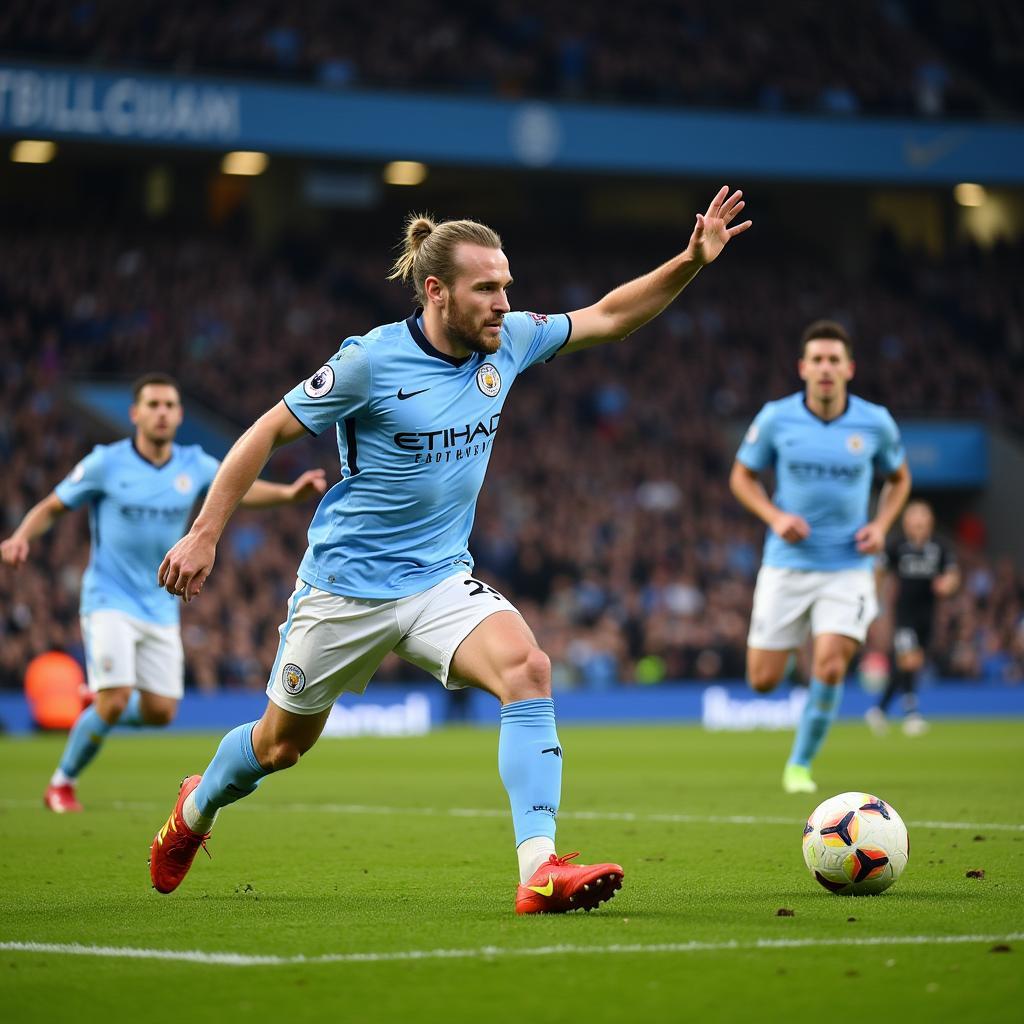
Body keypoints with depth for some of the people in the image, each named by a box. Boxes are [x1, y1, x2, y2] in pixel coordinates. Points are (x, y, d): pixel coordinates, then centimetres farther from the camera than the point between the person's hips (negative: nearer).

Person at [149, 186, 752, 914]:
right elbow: (268, 432, -10)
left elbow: (607, 318, 9)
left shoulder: (508, 342, -3)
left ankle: (540, 871, -32)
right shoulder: (371, 361, -18)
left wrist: (692, 262, -3)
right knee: (281, 744, 13)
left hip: (440, 580, 4)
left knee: (527, 667, -26)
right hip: (345, 582, -3)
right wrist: (204, 534, -12)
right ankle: (196, 809, 48)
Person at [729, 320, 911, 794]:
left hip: (847, 566, 0)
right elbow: (742, 475, 7)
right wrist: (775, 516, -11)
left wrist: (880, 525, -3)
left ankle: (800, 763, 4)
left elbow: (899, 477, 15)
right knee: (764, 680, 1)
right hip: (787, 565, 0)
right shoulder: (776, 417, -6)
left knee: (829, 667, -18)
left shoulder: (875, 422, -3)